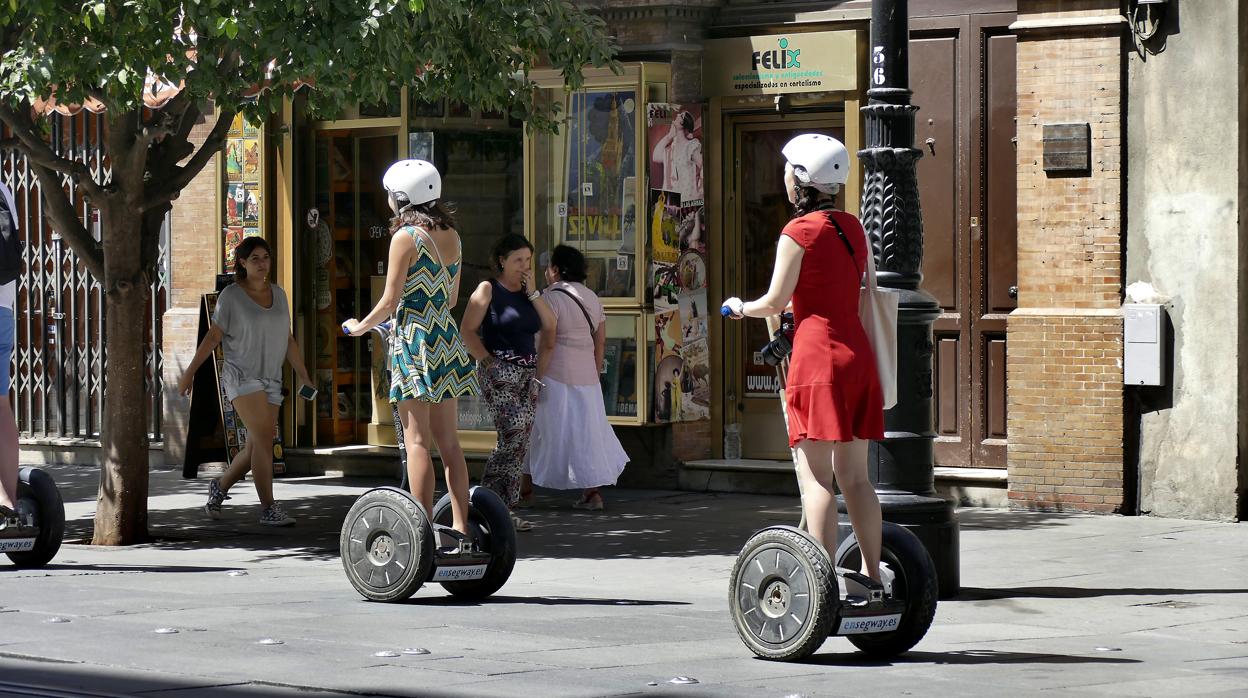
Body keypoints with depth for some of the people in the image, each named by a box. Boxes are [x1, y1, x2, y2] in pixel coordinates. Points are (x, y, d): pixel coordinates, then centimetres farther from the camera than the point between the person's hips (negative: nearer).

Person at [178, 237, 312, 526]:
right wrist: (190, 371, -2)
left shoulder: (278, 294, 10)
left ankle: (220, 487, 31)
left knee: (255, 449, 7)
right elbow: (213, 336, -1)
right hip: (242, 376, -6)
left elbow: (288, 340, 13)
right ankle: (269, 508, -17)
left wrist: (303, 375, 7)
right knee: (264, 438, -18)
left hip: (271, 380, 6)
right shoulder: (232, 296, -4)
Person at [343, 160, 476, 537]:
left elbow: (390, 300, -10)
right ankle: (460, 528, 7)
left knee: (417, 440, -6)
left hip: (414, 338, -7)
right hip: (448, 338, 7)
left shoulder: (406, 237, -10)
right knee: (449, 441, 9)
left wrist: (360, 326, 5)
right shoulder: (452, 236, 10)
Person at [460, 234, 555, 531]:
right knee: (513, 435, -17)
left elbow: (549, 325, 6)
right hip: (500, 372, -7)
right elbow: (468, 330, -8)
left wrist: (532, 291, 1)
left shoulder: (528, 292, 17)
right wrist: (488, 360, -13)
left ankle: (506, 508, 7)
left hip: (528, 373, 7)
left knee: (522, 442, 4)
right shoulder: (488, 290, -3)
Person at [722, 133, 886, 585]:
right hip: (857, 352, 7)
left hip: (817, 352, -7)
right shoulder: (853, 227, 12)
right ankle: (872, 574, 11)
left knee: (816, 476, -8)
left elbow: (775, 302, -6)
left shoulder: (799, 232, -9)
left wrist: (740, 308, 13)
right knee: (853, 475, 11)